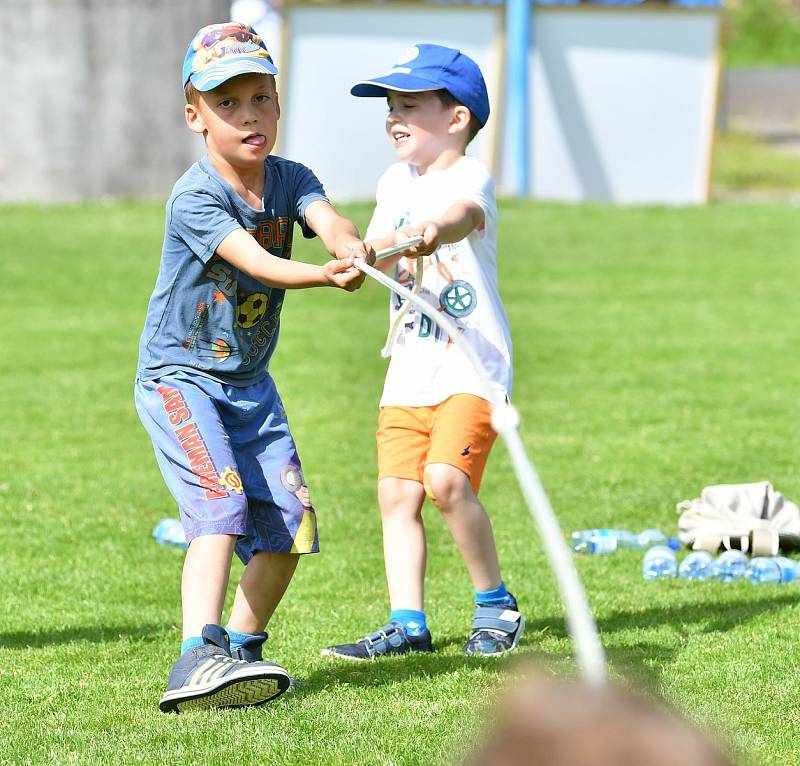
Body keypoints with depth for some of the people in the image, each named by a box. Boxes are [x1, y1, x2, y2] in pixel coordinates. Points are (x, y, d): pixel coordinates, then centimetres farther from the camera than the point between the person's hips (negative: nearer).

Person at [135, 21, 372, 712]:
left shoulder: (289, 180, -1)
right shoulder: (194, 199, -20)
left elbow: (329, 220, -22)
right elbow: (256, 262, -34)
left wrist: (352, 247, -46)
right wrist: (326, 277, -52)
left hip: (250, 383, 7)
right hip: (180, 377, -7)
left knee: (290, 524, 4)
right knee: (221, 504, -25)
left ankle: (242, 646, 25)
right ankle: (198, 661, -38)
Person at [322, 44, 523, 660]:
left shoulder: (469, 175, -9)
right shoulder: (396, 183, 14)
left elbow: (464, 214, -33)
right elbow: (374, 257, 11)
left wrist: (434, 231, -56)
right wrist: (372, 252, -14)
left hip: (473, 362, -7)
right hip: (409, 372, 7)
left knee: (446, 478, -22)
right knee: (397, 492, -1)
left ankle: (497, 605, -6)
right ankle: (407, 624, 4)